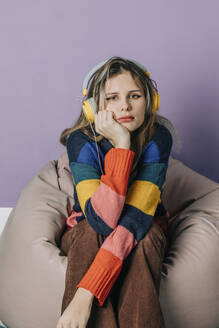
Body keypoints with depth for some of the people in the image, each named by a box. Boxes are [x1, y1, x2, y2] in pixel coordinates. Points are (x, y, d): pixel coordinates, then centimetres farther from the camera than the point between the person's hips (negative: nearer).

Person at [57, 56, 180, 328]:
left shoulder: (157, 138, -22)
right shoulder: (81, 141, -23)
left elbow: (137, 217, -34)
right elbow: (102, 220, -36)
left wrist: (86, 292, -45)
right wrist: (121, 144, -40)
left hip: (144, 235, 0)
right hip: (86, 235, 0)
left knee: (145, 234, -34)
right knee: (91, 232, -34)